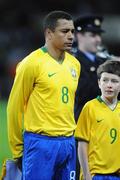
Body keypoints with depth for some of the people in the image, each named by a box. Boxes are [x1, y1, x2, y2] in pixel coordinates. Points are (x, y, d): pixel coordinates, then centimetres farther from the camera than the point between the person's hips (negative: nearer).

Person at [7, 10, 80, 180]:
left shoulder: (74, 64, 11)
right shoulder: (32, 63, -8)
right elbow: (15, 107, -4)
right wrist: (17, 149, -2)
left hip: (68, 143, 6)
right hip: (41, 143, -6)